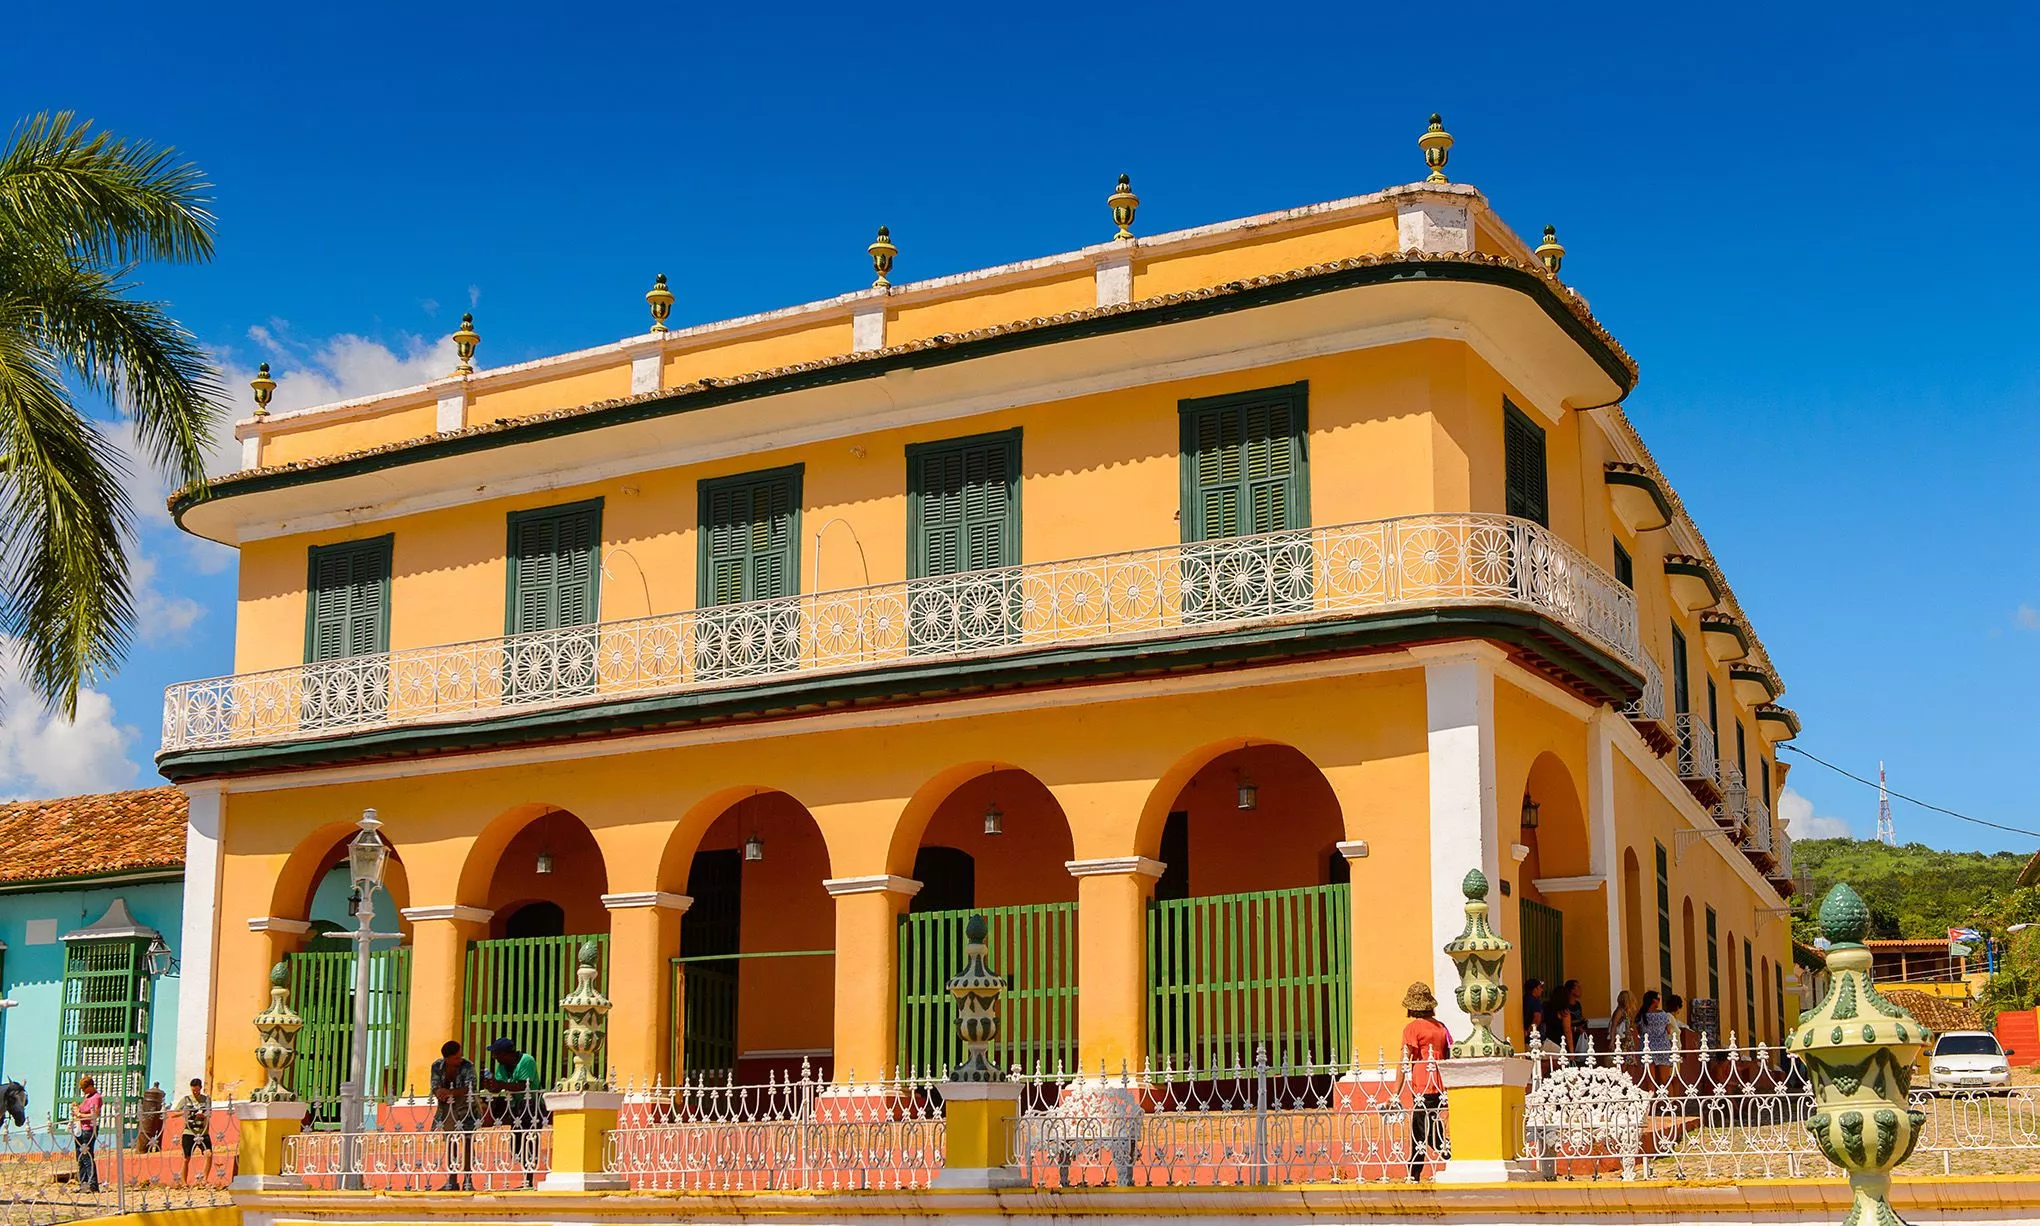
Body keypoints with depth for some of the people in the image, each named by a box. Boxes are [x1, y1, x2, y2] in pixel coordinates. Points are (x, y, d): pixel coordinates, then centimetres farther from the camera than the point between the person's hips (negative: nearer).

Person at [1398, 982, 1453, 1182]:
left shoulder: (1412, 1028, -6)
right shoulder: (1441, 1027, 11)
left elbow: (1405, 1062, -10)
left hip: (1422, 1087, -7)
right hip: (1441, 1086, 7)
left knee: (1425, 1131, -4)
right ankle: (1414, 1174, 19)